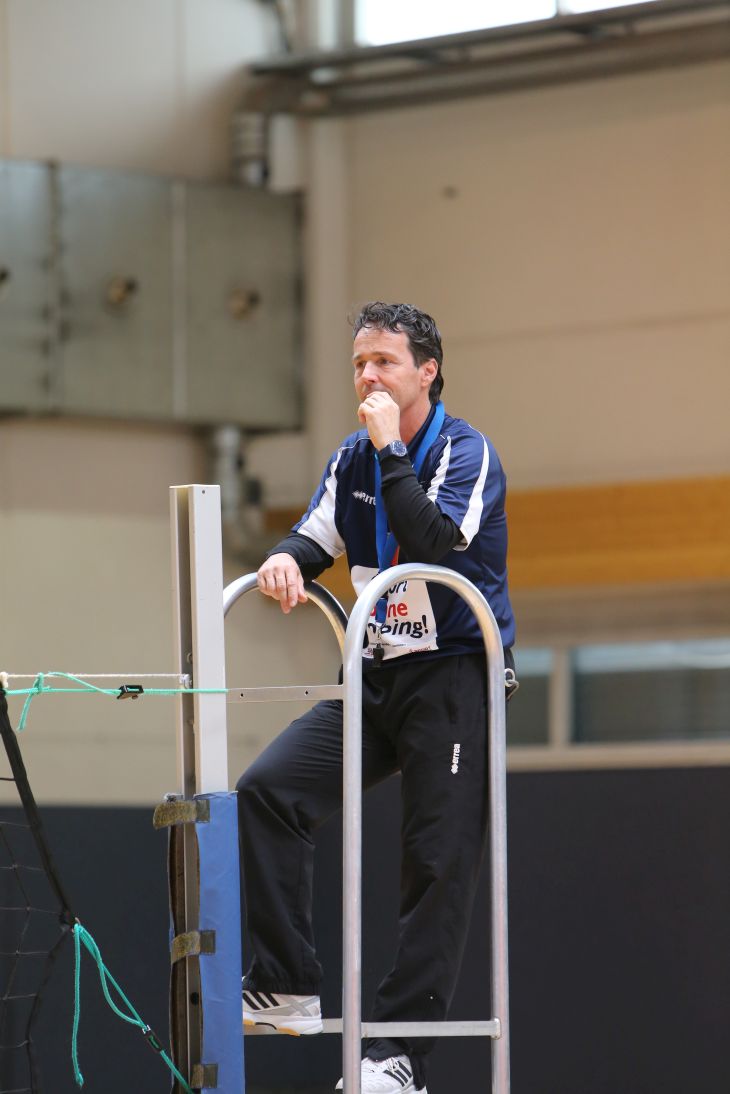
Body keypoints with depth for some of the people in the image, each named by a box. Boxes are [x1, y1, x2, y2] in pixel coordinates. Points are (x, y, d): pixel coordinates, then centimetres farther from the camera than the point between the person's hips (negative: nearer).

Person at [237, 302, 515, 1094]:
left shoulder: (466, 454, -11)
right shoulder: (353, 460, 11)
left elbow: (435, 545, -26)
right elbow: (318, 533, 6)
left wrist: (392, 451, -23)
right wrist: (287, 559, -17)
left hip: (453, 677, -6)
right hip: (377, 673, 6)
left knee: (438, 863, -6)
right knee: (267, 791, -10)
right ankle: (288, 989, -6)